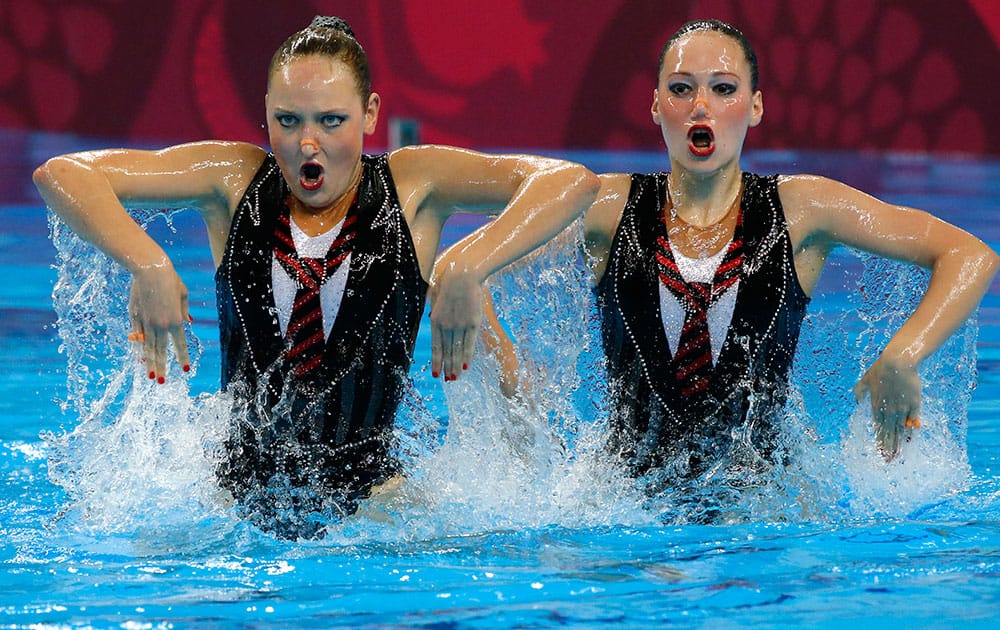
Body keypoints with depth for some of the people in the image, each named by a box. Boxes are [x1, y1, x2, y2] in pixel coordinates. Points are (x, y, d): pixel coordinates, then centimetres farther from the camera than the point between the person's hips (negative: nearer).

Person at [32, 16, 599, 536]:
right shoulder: (234, 180, 2)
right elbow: (62, 174, -3)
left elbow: (572, 182, -12)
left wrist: (466, 268, -26)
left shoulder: (413, 184, -1)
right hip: (238, 486, 1)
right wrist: (147, 263, -20)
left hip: (370, 488, -1)